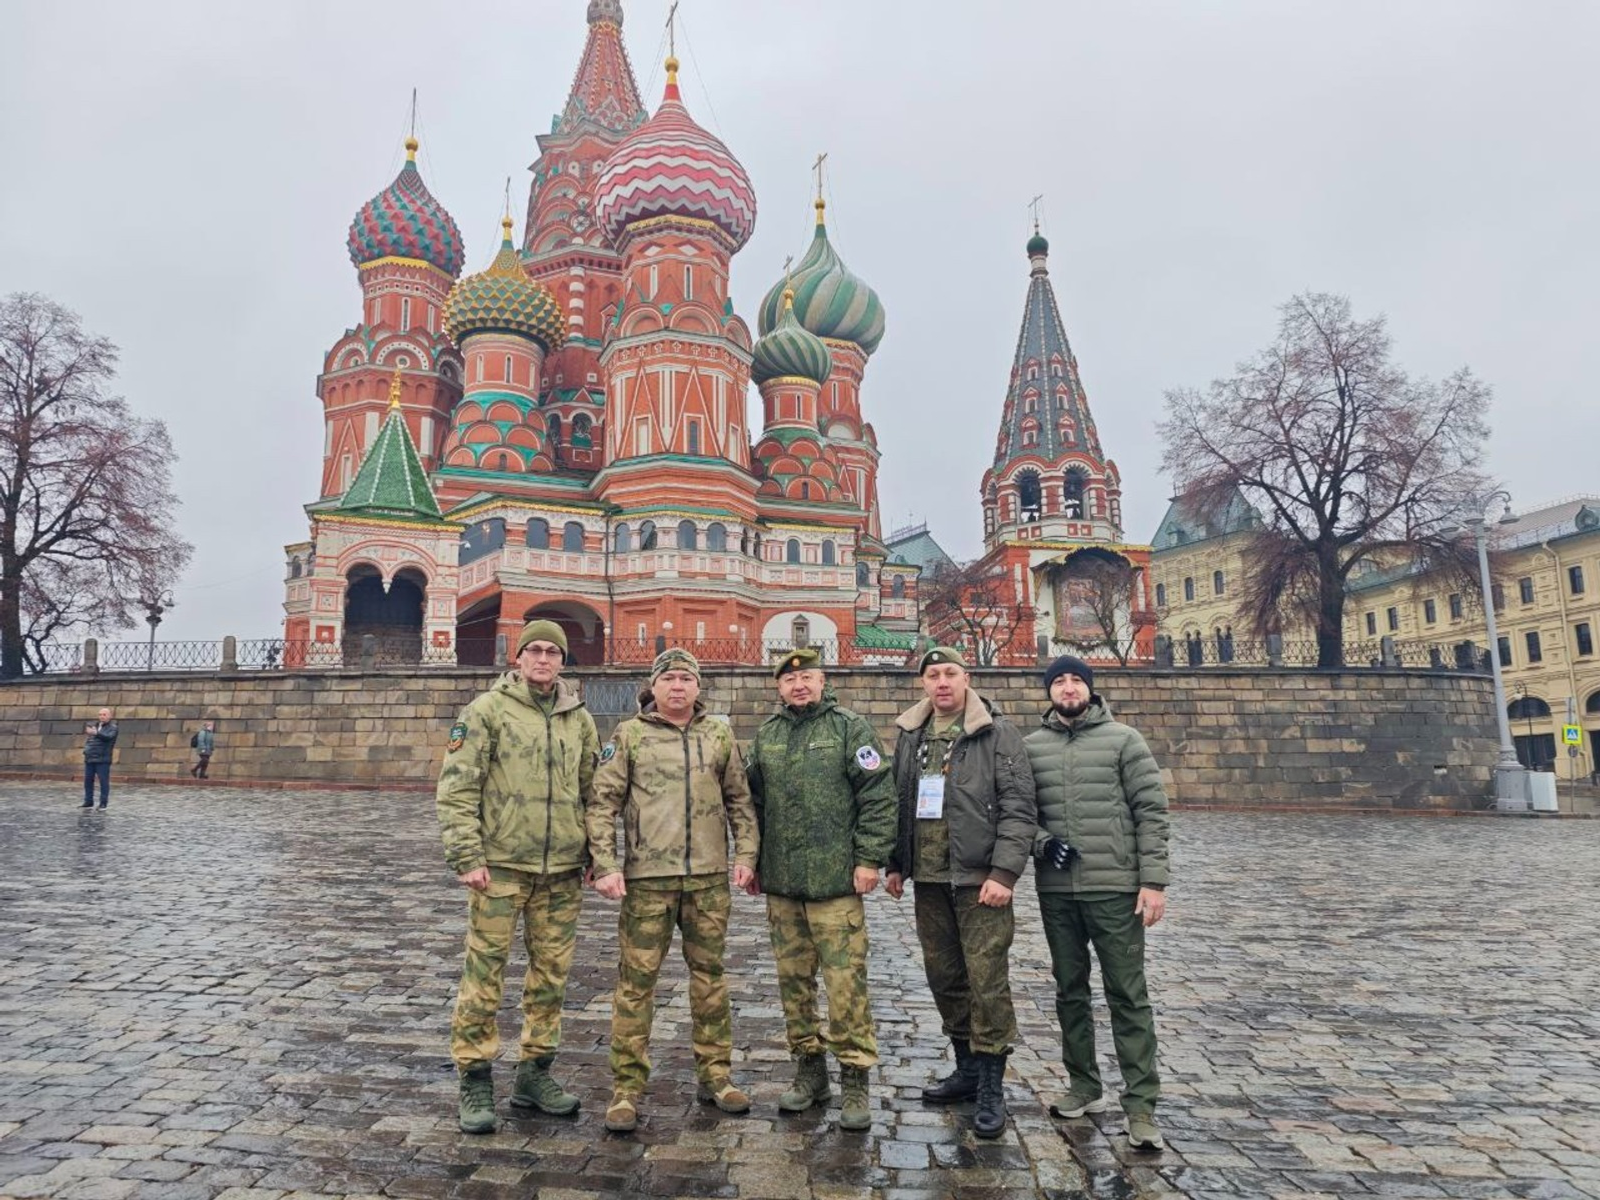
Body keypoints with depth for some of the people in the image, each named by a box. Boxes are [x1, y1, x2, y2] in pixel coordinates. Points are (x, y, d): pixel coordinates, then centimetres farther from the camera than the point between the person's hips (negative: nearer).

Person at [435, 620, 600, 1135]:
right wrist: (467, 858, -13)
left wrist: (597, 857, 9)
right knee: (484, 972, 1)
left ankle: (534, 1072, 26)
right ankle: (475, 1081, 15)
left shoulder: (579, 719, 10)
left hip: (562, 870, 5)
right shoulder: (487, 710, -3)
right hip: (501, 865, -4)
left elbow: (592, 792, 15)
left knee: (551, 972, 11)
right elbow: (456, 788, -7)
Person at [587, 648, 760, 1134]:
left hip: (710, 877, 3)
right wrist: (605, 866, -9)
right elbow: (603, 803, -1)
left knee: (710, 975, 12)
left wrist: (746, 854, 3)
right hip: (647, 878, -2)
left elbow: (740, 800, 12)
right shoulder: (629, 735, 1)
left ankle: (715, 1074, 26)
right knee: (636, 980, 2)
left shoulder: (720, 735, 8)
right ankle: (627, 1087, 13)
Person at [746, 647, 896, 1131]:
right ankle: (809, 1068, 28)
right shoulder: (765, 736, 12)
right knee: (793, 979, 13)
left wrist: (870, 859, -11)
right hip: (781, 883, 5)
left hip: (836, 882, -5)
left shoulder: (850, 729, -3)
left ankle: (854, 1079, 9)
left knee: (846, 981, -4)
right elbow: (753, 802, 18)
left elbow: (878, 797, -7)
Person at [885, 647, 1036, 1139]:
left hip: (979, 880, -6)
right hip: (927, 880, 6)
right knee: (943, 977, 14)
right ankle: (967, 1067, 31)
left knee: (987, 982, -4)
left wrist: (1004, 872, -17)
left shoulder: (997, 733, -6)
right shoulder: (909, 735, 11)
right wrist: (895, 864, 13)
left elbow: (1019, 808, -10)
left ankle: (991, 1087, 10)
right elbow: (900, 803, 17)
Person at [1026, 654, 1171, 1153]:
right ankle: (1084, 1088, 29)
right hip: (1055, 890, 4)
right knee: (1070, 990, 14)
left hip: (1114, 888, -3)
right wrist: (1042, 842, -11)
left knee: (1127, 995, 0)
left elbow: (1152, 812, -4)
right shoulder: (1031, 746, 5)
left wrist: (1153, 881, -9)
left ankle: (1141, 1106, 9)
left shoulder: (1123, 739, -2)